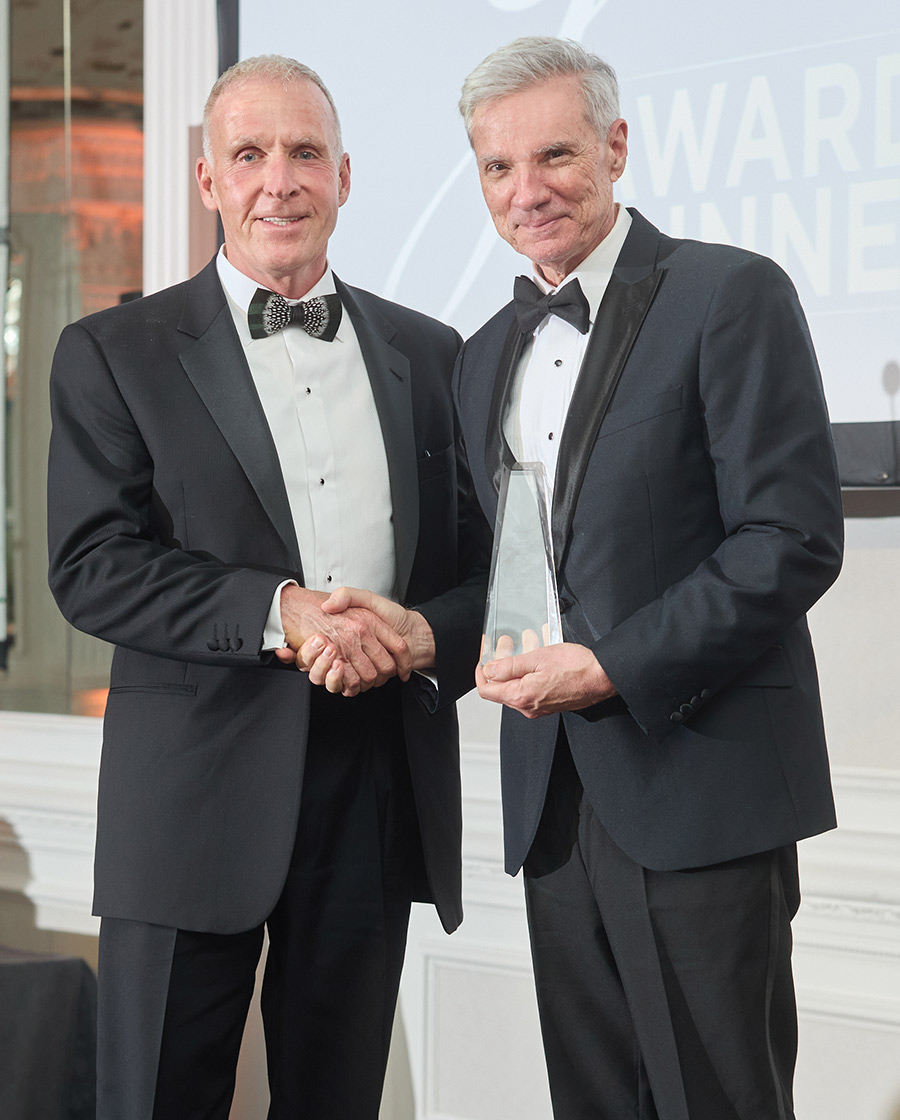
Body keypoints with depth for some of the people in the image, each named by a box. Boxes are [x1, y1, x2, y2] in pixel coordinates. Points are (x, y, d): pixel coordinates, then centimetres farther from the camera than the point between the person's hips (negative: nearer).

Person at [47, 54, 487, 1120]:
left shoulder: (427, 353, 13)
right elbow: (90, 568, -6)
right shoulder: (114, 353, 3)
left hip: (383, 783, 3)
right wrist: (277, 612, -19)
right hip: (196, 788, -3)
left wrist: (429, 634, -10)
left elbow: (485, 556, 12)